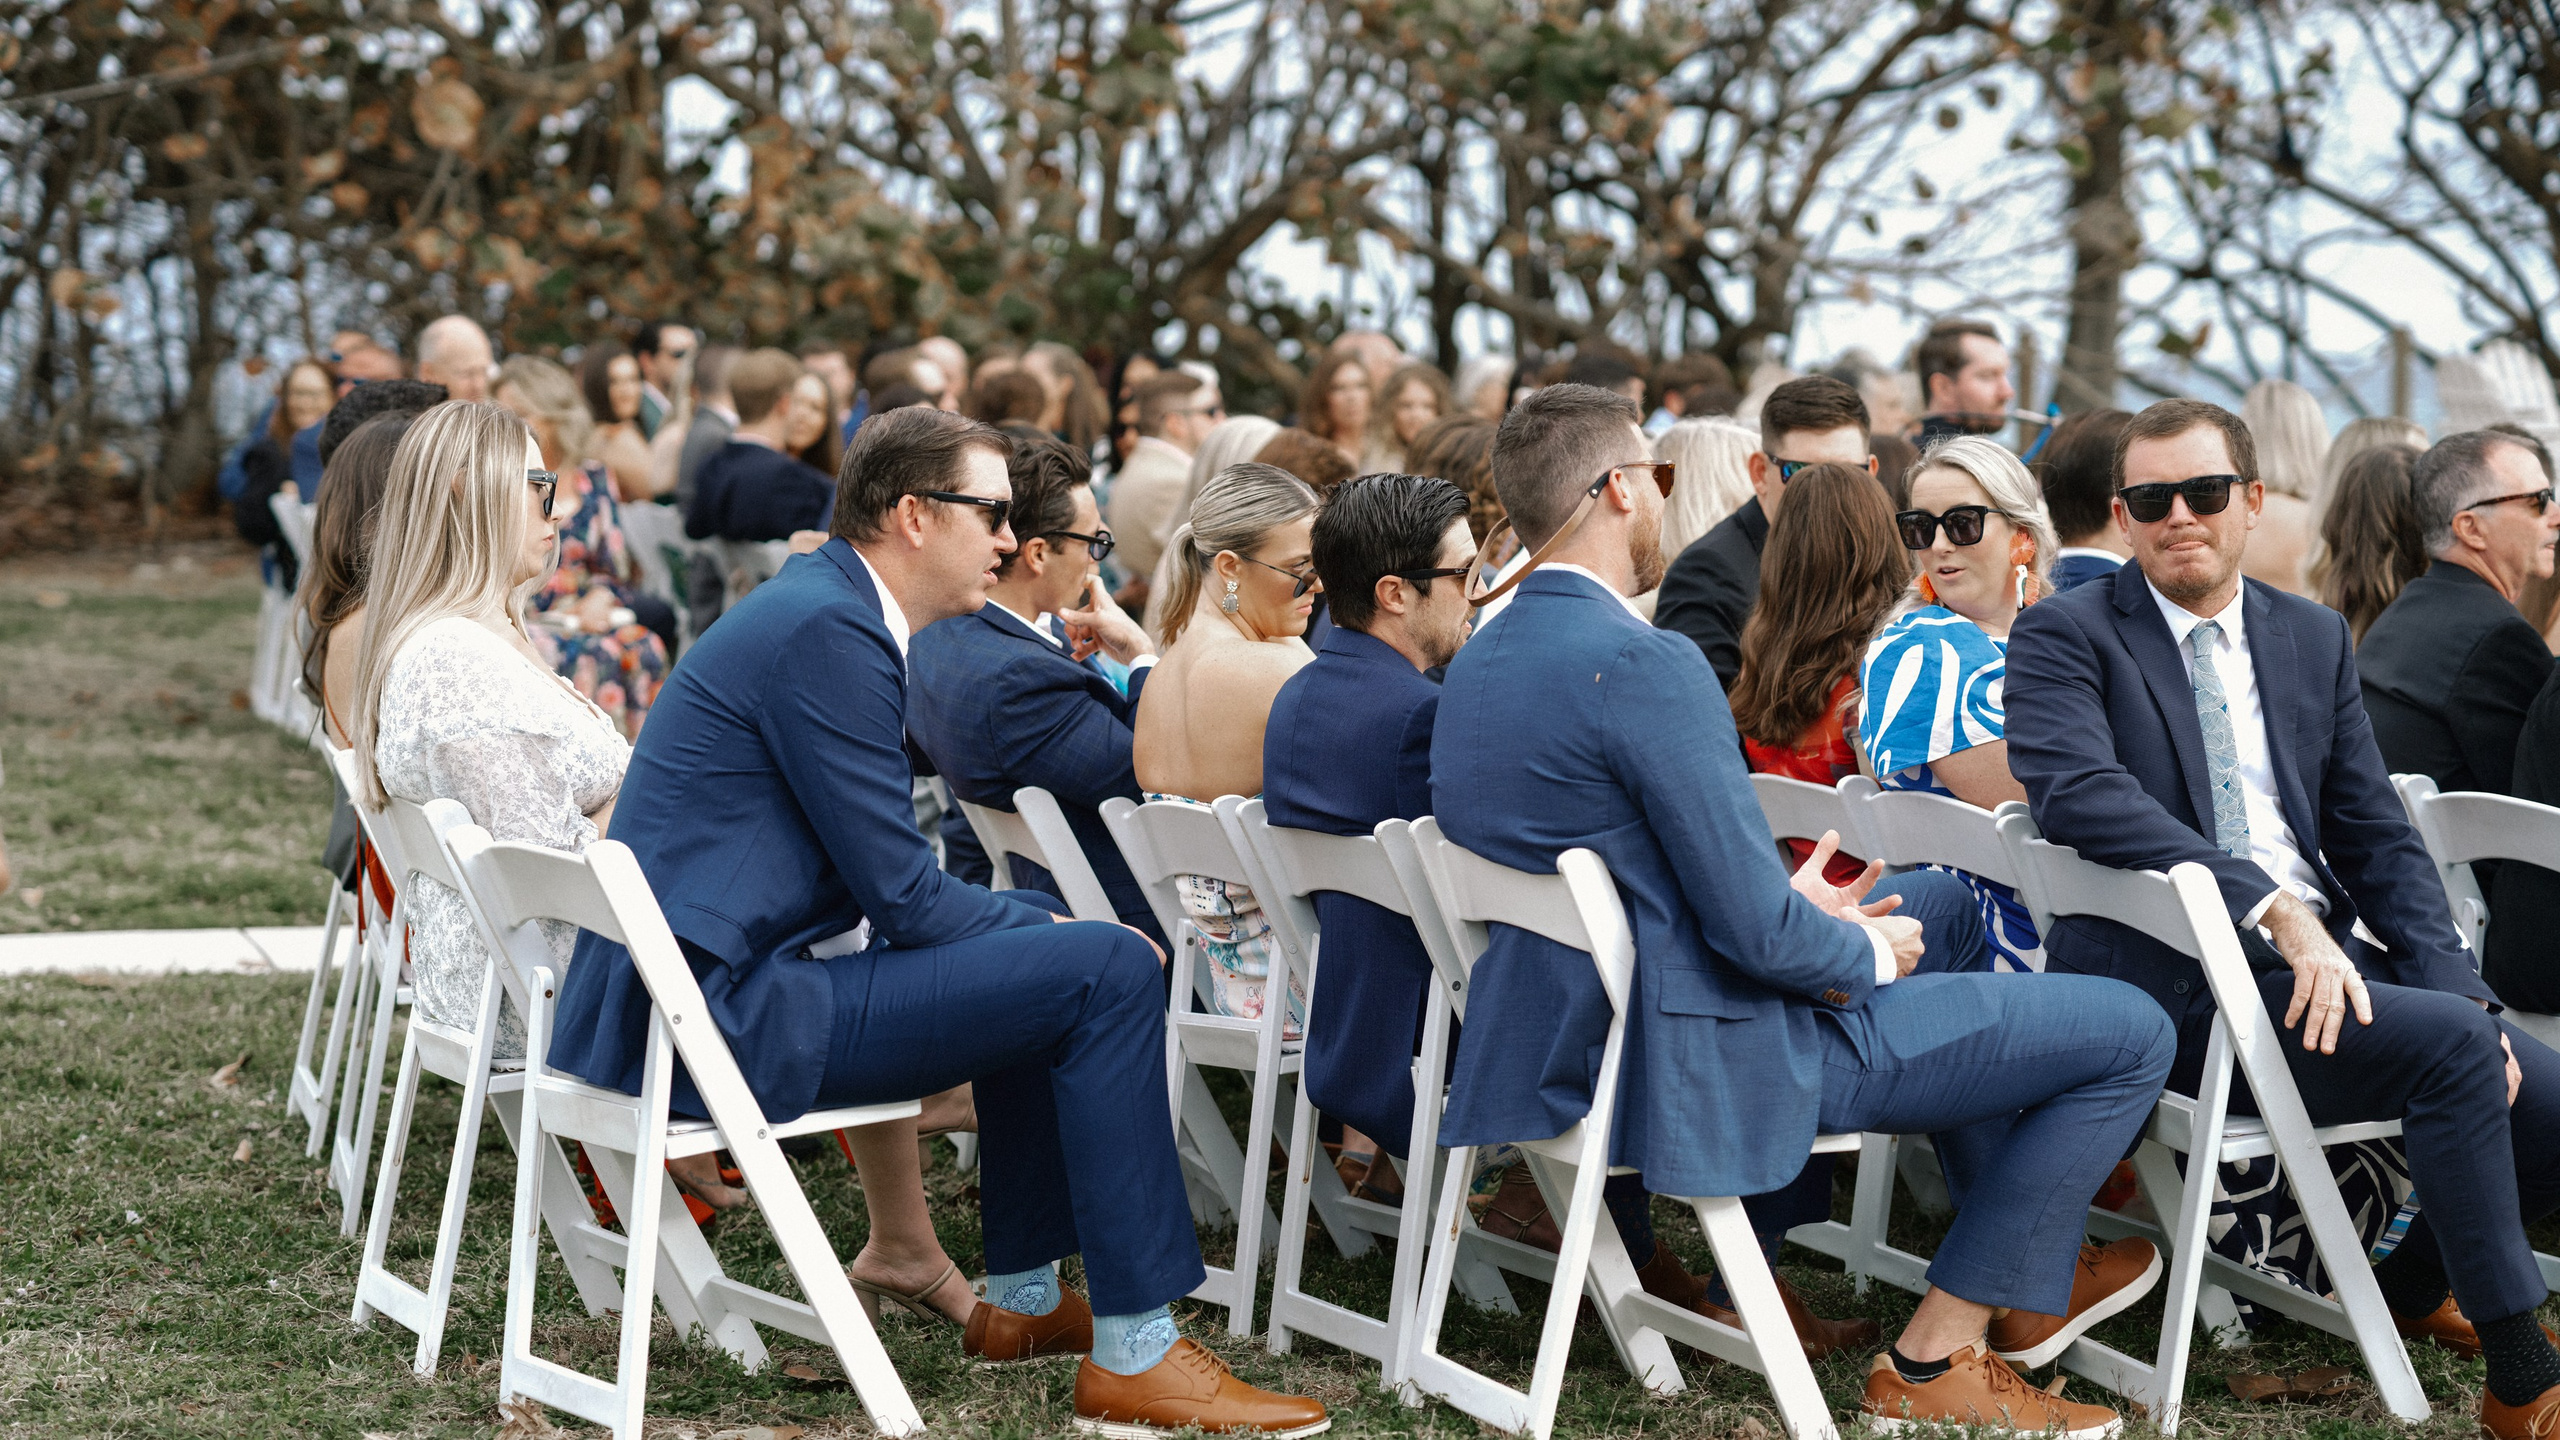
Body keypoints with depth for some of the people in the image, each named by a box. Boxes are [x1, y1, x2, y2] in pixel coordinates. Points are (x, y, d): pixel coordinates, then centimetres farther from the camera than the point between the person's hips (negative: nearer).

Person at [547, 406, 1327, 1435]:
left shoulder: (815, 605, 17)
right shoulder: (826, 631, -15)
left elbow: (882, 882, 22)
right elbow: (902, 895, -16)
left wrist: (1048, 924, 11)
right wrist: (1060, 931, -1)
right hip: (721, 1016, -11)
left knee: (1032, 949, 27)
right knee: (1105, 970, -12)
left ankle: (1022, 1298, 30)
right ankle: (1132, 1352, -8)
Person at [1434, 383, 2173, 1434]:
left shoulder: (1477, 664, 6)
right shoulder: (1644, 665, -24)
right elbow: (1755, 933, -25)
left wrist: (1796, 901, 11)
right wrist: (1868, 955, -4)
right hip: (1703, 1066, -10)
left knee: (1940, 896, 32)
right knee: (2130, 1034, -1)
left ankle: (2031, 1272, 36)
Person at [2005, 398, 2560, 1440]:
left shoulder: (2314, 639, 17)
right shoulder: (2065, 638, -1)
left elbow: (2379, 837, 15)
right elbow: (2080, 793, -19)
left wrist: (2456, 987, -1)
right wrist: (2273, 912, -27)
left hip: (2322, 957, 7)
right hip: (2169, 982, -7)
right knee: (2451, 1043, -27)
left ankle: (2412, 1286, 23)